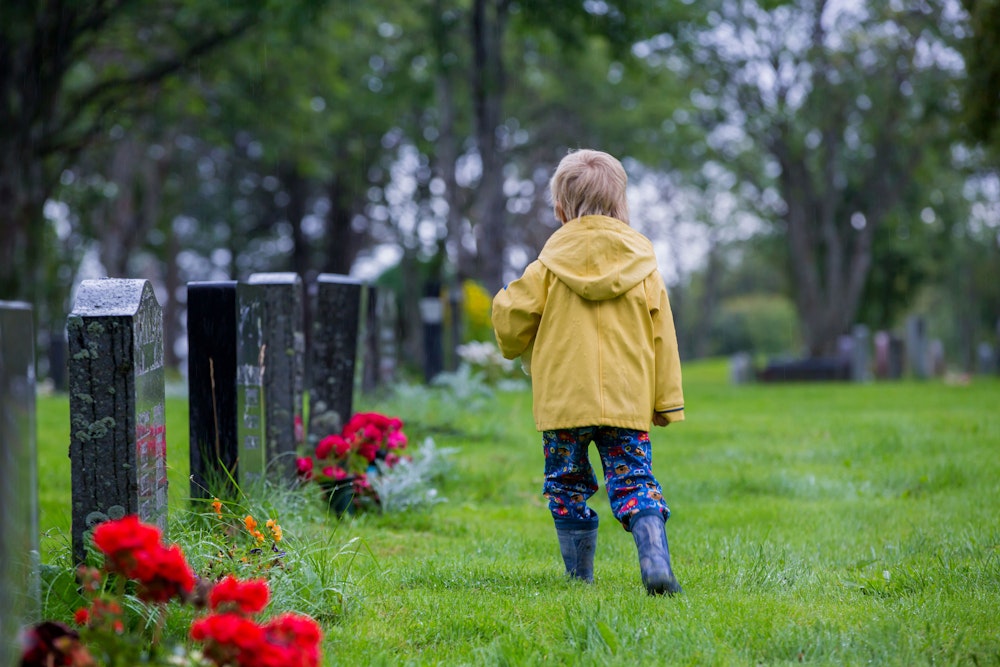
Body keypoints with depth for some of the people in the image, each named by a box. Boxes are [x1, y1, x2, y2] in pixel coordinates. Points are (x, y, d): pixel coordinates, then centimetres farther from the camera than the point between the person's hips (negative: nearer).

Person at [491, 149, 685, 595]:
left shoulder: (551, 265, -1)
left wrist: (519, 350, 24)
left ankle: (579, 576, 11)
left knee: (567, 488, 11)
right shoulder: (643, 266, 5)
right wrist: (667, 401, 10)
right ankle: (655, 561, -21)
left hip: (563, 400, -1)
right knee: (634, 481, 0)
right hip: (628, 401, 1)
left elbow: (511, 319, 0)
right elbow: (661, 339, 5)